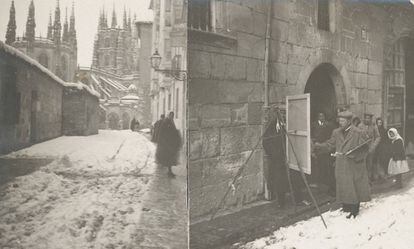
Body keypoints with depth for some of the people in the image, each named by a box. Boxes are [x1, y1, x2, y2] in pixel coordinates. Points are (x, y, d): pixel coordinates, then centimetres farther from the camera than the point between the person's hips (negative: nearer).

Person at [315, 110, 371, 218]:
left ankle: (354, 210, 13)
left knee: (354, 188, 2)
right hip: (341, 167, 5)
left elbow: (364, 150, -7)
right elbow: (330, 145, 10)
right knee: (343, 188, 11)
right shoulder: (336, 132, 8)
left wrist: (353, 155, -21)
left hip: (354, 166, -5)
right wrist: (319, 146, -5)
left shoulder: (358, 133, -8)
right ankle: (346, 207, 25)